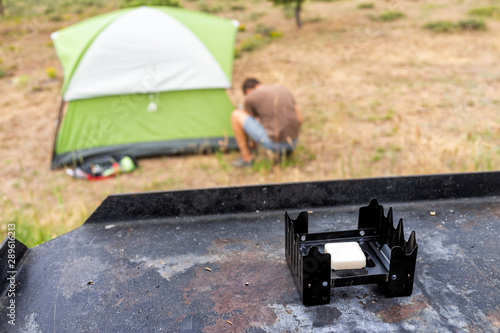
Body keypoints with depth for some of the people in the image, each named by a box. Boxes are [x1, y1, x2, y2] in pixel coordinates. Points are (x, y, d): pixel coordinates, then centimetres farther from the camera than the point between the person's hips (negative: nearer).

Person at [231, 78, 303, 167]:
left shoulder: (250, 98, 3)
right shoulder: (283, 89, 18)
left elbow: (247, 121, 18)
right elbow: (300, 119, 17)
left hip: (273, 142, -6)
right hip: (292, 143, 6)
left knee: (236, 115, 6)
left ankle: (246, 157, 14)